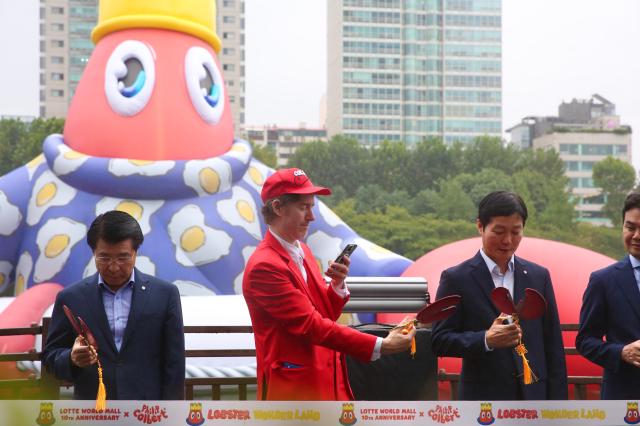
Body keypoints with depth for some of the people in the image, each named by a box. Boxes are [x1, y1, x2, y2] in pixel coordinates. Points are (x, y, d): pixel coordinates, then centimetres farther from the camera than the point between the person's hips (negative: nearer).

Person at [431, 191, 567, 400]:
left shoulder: (538, 276, 9)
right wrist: (486, 340, -22)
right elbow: (439, 340, -5)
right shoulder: (456, 279, -2)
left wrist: (556, 402, 5)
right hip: (483, 402, -3)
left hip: (533, 399, 3)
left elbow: (553, 345, 10)